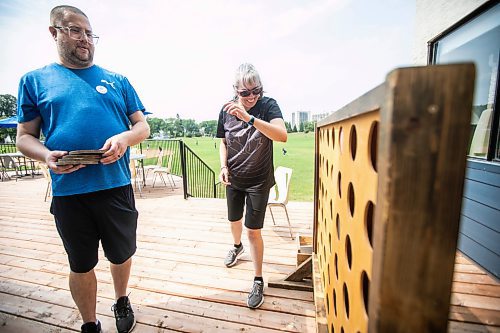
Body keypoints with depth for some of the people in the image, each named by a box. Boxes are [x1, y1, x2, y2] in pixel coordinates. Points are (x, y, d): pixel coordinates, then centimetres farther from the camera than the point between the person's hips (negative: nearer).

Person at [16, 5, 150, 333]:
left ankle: (122, 302, 48)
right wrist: (46, 155, -14)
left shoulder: (117, 80, 9)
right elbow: (25, 136, 7)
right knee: (81, 265, 17)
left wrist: (125, 138, -16)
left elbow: (143, 126, 6)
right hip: (68, 193, 0)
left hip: (117, 187, 1)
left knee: (121, 256, 17)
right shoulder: (34, 80, 8)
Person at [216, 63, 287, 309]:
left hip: (259, 181, -4)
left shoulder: (268, 105, -16)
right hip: (233, 179, 4)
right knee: (234, 220, 23)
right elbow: (223, 142, 6)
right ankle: (237, 246, 57)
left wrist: (248, 117, -42)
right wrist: (223, 166, -10)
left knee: (253, 231, -3)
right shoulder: (227, 110, -6)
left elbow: (282, 135, -33)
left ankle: (258, 281, 19)